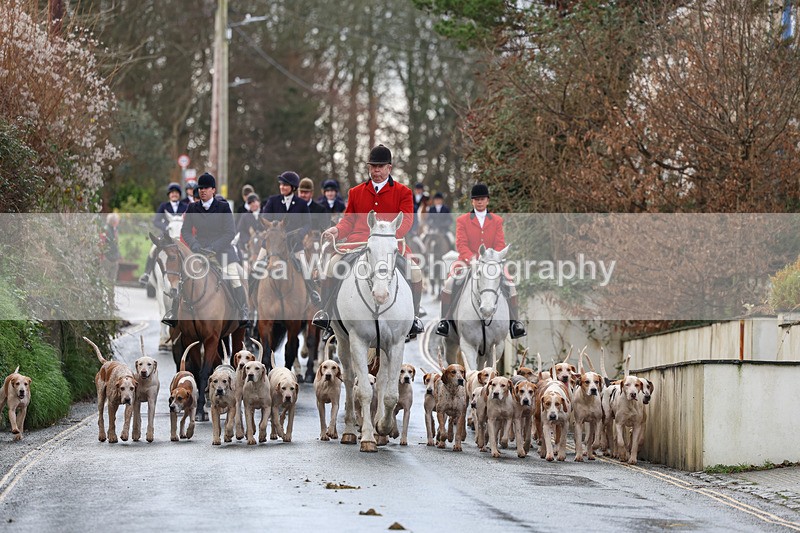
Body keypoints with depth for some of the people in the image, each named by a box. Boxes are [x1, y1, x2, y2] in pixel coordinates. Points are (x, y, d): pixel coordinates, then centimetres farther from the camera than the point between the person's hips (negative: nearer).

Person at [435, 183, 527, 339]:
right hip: (467, 261, -1)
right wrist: (472, 258, -23)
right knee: (449, 284, -25)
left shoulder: (497, 221, 10)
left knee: (510, 285, -18)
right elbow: (461, 244, -5)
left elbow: (500, 244, 1)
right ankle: (444, 320, -14)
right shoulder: (462, 220, 6)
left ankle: (514, 323, -7)